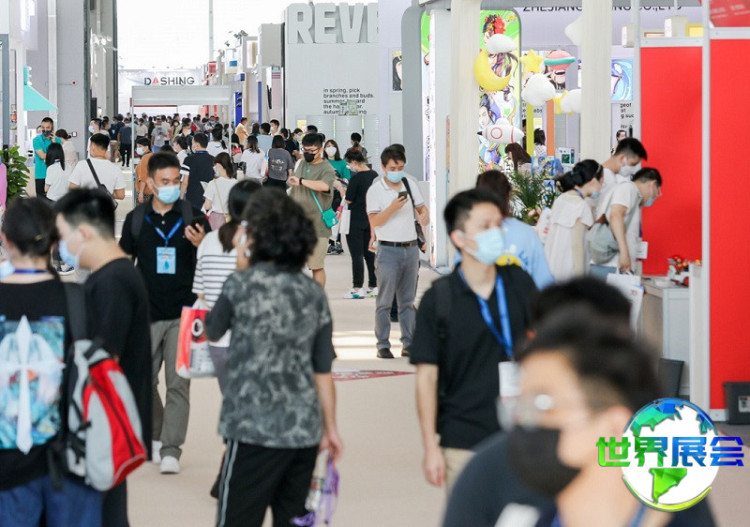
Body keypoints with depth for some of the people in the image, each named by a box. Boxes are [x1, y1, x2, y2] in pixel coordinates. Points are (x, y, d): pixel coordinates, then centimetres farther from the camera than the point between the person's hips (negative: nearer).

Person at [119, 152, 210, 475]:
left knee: (178, 384, -5)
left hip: (183, 314, -3)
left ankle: (171, 449, -2)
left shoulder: (193, 217, -2)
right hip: (146, 314, 3)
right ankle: (155, 435, 32)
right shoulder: (136, 219, 4)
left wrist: (202, 245, -20)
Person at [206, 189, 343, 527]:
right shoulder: (313, 293, 7)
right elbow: (323, 371, 9)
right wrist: (330, 428, 16)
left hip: (255, 430, -6)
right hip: (304, 431, 6)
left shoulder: (244, 283, -8)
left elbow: (212, 331, 8)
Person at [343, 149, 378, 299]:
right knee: (370, 253, 14)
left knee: (357, 255, -2)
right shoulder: (375, 176, 4)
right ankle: (374, 286, 16)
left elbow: (349, 200, -15)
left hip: (356, 221, -7)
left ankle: (358, 288, -1)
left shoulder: (356, 178, -18)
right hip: (371, 219, 7)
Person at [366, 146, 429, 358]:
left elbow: (421, 206, 16)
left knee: (408, 300, 10)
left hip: (411, 247, 5)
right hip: (389, 250, -5)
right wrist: (392, 208, -22)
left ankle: (408, 343, 14)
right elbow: (374, 221, -9)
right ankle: (383, 345, 1)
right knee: (385, 301, -3)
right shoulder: (375, 190, -5)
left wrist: (424, 215, -6)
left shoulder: (410, 184, 9)